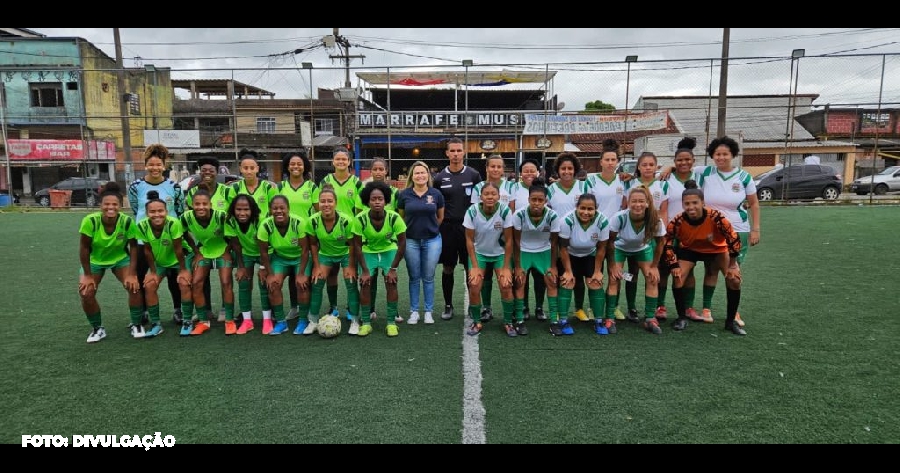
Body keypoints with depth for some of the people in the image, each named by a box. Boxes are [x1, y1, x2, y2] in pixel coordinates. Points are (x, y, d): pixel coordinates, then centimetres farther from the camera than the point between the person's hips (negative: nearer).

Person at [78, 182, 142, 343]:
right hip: (94, 260, 0)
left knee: (134, 286, -17)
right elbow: (84, 248, -19)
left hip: (120, 258, 0)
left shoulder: (127, 221, -29)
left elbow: (133, 247, -16)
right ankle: (97, 328, 11)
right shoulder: (90, 221, -30)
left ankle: (136, 324, 5)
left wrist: (132, 274, -19)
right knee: (86, 293, -13)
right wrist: (87, 275, -14)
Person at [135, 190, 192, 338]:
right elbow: (147, 250, -11)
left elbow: (178, 248, -26)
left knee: (184, 285, -19)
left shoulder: (173, 223, -35)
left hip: (181, 258, -4)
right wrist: (153, 272, -6)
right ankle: (155, 324, 6)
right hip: (159, 261, 4)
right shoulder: (142, 226, -24)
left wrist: (183, 270, -17)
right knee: (149, 286, -8)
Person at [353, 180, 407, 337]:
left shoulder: (394, 217, -27)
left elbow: (402, 243, -17)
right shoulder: (360, 218, -25)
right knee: (365, 283, -13)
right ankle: (366, 322, 1)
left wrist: (393, 268, -16)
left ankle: (392, 322, -2)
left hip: (389, 250, 0)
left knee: (391, 282, -15)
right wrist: (365, 270, -16)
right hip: (368, 252, 1)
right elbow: (357, 245, -15)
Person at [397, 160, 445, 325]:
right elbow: (401, 217, 8)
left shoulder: (436, 194, -3)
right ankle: (414, 311, 20)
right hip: (411, 240, 0)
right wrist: (413, 227, 10)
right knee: (414, 277, 9)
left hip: (432, 240, 0)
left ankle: (428, 311, 19)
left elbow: (440, 216, 11)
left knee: (428, 277, 8)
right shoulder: (404, 194, -4)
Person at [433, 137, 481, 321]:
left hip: (468, 227, -1)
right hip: (447, 228, 1)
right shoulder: (439, 177, 2)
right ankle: (448, 305, 20)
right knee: (448, 268, 8)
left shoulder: (473, 175, 1)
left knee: (470, 268, 5)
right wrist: (438, 225, 1)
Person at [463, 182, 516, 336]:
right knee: (474, 287, -12)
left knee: (506, 286, -13)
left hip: (500, 253, 0)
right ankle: (476, 322, 10)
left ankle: (508, 322, 9)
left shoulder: (505, 211, -21)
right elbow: (469, 240, -11)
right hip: (479, 253, 0)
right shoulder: (472, 212, -19)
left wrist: (506, 267, -14)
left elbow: (509, 240, -14)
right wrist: (474, 266, -14)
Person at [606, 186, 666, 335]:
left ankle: (650, 319, 3)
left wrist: (654, 266, -7)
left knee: (653, 279, -9)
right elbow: (610, 241, -21)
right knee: (614, 279, -14)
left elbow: (659, 243, -11)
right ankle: (610, 318, -4)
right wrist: (613, 265, -17)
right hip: (620, 248, -2)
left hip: (643, 248, 2)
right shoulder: (619, 217, -36)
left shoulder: (656, 220, -31)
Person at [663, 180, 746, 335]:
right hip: (689, 249, 1)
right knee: (677, 277, -16)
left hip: (717, 250, 0)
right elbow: (667, 243, -16)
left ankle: (730, 321, 6)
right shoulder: (677, 222, -32)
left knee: (734, 279, -12)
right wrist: (674, 265, -21)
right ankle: (682, 318, 3)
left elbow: (734, 240, -22)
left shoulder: (716, 217, -36)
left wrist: (732, 265, -15)